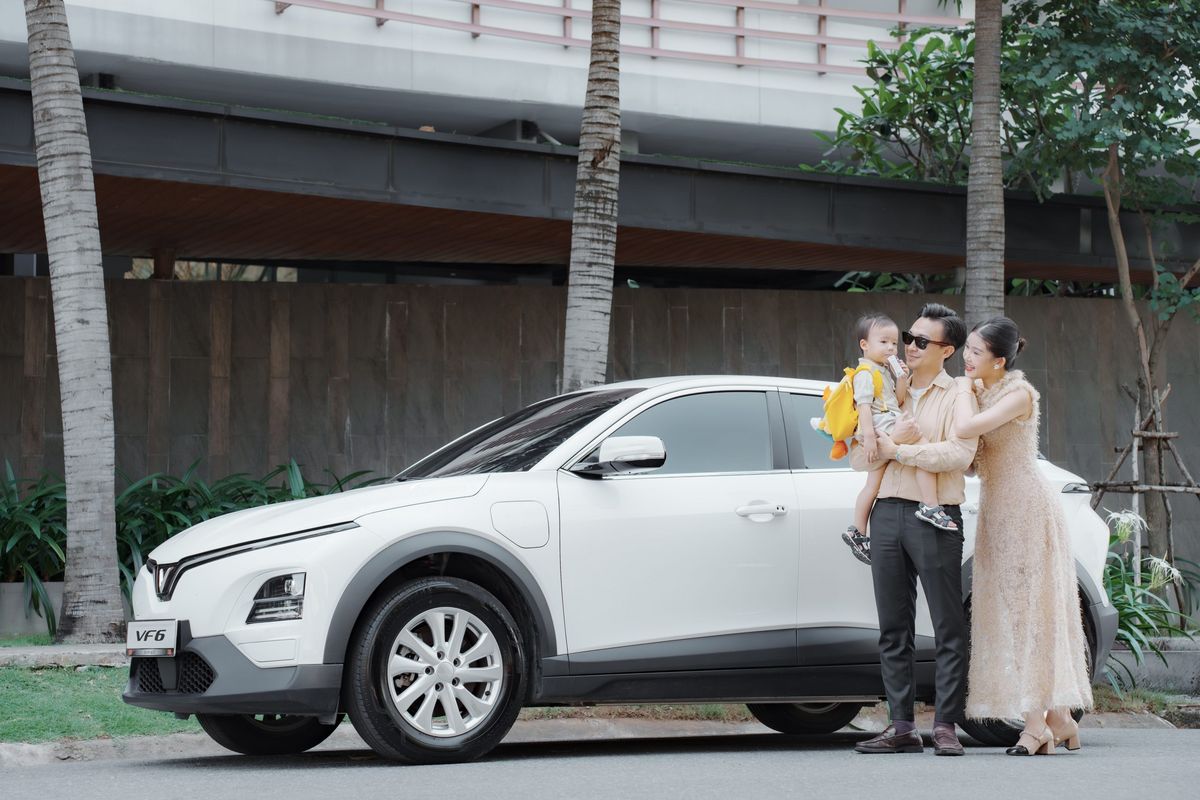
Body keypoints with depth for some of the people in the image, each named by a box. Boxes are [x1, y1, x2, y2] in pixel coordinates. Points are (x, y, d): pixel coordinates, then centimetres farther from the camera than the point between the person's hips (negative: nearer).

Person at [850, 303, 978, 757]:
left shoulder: (958, 397, 3)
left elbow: (960, 453, -14)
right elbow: (858, 458, 13)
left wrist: (898, 450, -9)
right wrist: (894, 439, -7)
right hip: (887, 514, 5)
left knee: (948, 629, -4)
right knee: (894, 630, 5)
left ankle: (946, 726, -3)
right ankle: (901, 728, 7)